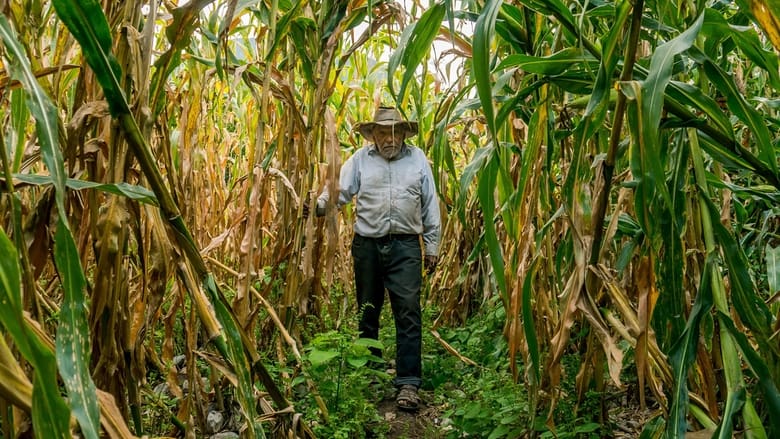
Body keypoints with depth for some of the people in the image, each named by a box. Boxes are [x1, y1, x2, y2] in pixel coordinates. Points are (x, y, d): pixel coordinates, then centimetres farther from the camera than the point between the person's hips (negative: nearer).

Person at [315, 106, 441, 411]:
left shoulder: (417, 158, 5)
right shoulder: (360, 158, 4)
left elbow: (430, 205, 7)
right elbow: (340, 189, -6)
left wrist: (432, 246, 6)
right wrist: (320, 205, -28)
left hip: (405, 246, -1)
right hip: (367, 245, 1)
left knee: (408, 312, -6)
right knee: (367, 310, 14)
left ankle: (408, 382, -1)